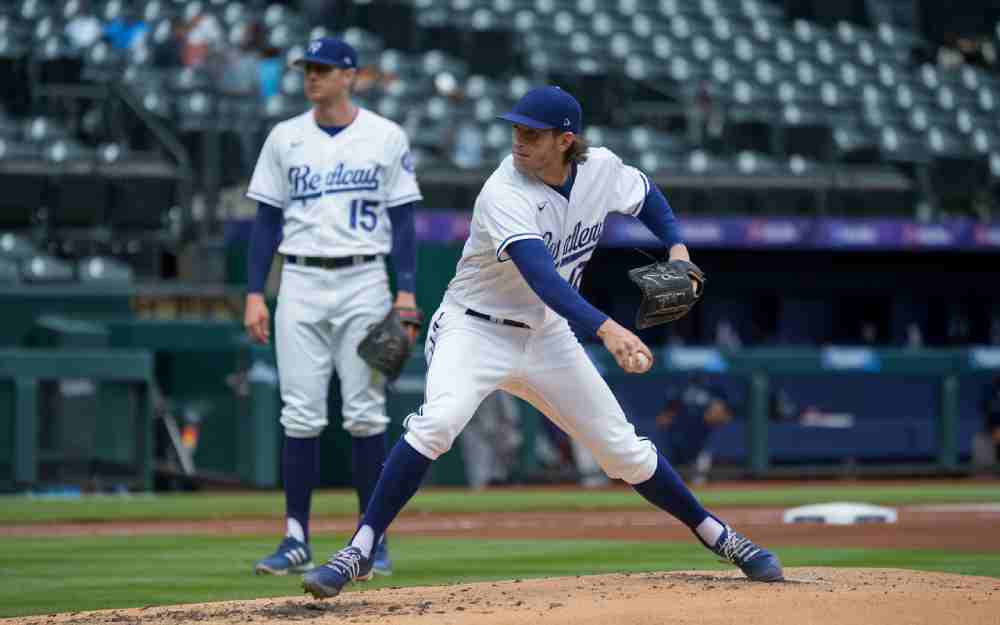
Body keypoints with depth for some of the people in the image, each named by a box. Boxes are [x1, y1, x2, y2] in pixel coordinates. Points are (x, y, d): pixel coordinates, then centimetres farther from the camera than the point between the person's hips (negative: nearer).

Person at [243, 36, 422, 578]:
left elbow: (402, 219, 2)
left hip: (363, 283, -2)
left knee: (365, 413, -2)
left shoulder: (386, 138, 2)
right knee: (300, 415, -1)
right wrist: (255, 294, 0)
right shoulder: (285, 138, 7)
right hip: (300, 284, 2)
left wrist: (406, 293, -7)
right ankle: (296, 540, 2)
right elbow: (267, 219, 8)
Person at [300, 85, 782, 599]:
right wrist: (606, 329, -54)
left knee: (624, 450, 7)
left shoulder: (602, 169, -8)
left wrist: (676, 246, -1)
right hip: (475, 330, -5)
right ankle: (359, 551, -26)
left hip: (546, 335, 5)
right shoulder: (504, 194, -27)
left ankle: (716, 535, 28)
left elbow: (646, 193, 16)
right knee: (437, 422, -32)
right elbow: (541, 275, -41)